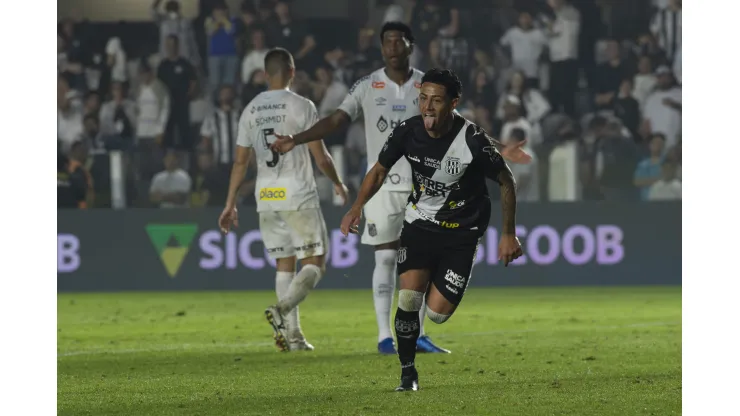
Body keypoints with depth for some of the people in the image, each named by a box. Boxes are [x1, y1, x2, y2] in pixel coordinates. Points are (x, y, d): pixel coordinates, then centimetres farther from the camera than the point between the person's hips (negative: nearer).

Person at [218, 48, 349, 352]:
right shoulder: (301, 106, -7)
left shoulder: (250, 110, 8)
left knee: (284, 264, 11)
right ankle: (282, 310, -22)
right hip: (299, 196, -5)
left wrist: (230, 204, 14)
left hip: (266, 198, 5)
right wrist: (338, 184, 13)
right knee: (314, 263, 1)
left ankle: (293, 335, 6)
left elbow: (240, 161, 9)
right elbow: (321, 156, -5)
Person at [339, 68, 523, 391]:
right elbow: (379, 170, 5)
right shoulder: (408, 132, -13)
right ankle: (407, 371, 4)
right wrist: (357, 207, -10)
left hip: (461, 232, -2)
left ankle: (439, 291, 31)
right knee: (408, 298, -16)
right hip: (419, 222, 2)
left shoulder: (473, 141, -23)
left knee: (436, 313, -8)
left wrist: (509, 235, -4)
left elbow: (506, 181, -7)